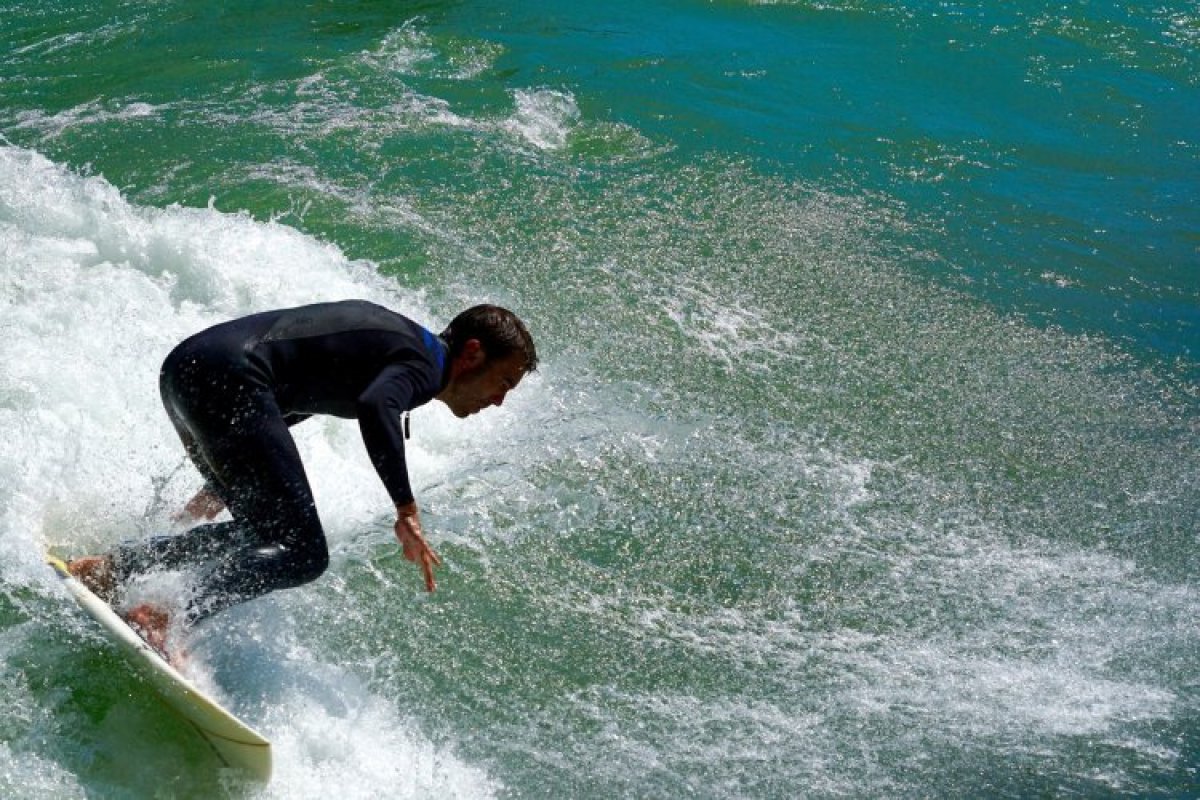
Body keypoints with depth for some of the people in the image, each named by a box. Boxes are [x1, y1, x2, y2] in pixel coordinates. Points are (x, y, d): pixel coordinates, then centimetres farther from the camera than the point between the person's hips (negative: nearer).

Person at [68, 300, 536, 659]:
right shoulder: (423, 367, -2)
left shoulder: (392, 341, 26)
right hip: (226, 377, -10)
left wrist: (219, 486, 37)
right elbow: (375, 407, -27)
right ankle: (169, 621, -22)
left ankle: (109, 568, 13)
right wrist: (406, 510, -25)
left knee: (259, 533, 19)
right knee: (303, 556, -9)